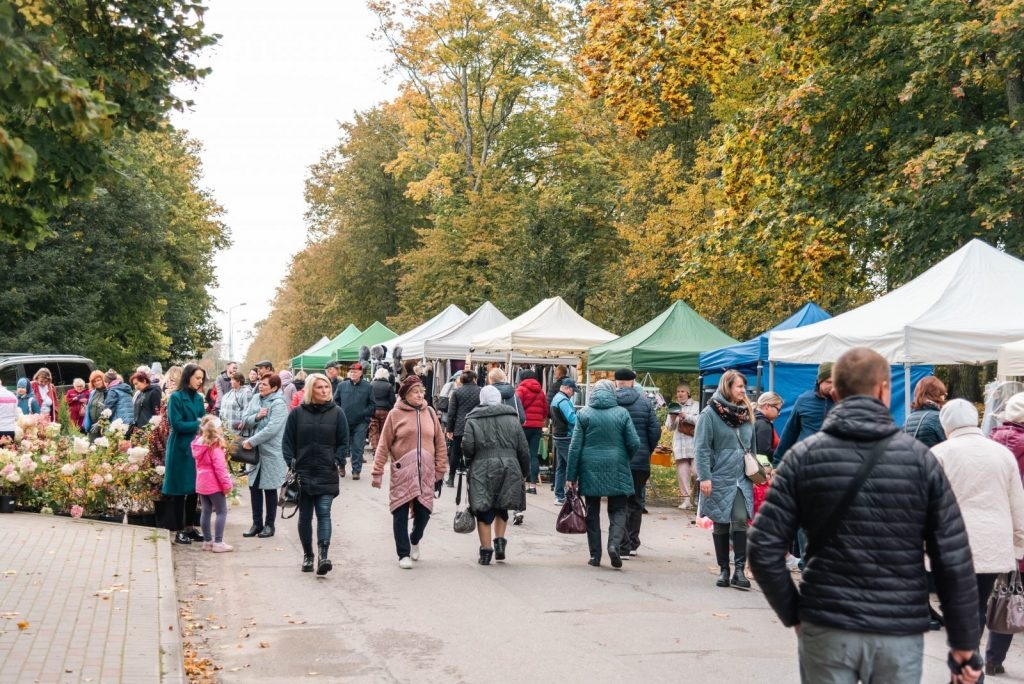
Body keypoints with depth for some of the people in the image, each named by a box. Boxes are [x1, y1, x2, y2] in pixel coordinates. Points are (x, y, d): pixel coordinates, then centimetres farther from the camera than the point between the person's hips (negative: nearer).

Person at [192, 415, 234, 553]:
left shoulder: (198, 444, 8)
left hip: (201, 484, 8)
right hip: (214, 484, -8)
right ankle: (218, 542, -3)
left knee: (206, 512, 13)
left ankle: (207, 541, 19)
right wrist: (227, 484, -16)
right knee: (222, 512, -1)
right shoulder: (215, 446, -18)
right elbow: (220, 467, -21)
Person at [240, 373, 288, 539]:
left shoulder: (279, 404, -14)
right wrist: (256, 416, -16)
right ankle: (257, 523, 21)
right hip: (255, 452, 6)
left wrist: (251, 441, -19)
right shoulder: (255, 398, 6)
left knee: (269, 489, 5)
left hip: (271, 453, -6)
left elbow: (271, 429, -22)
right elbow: (244, 421, 4)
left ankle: (269, 525, 17)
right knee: (254, 487, 10)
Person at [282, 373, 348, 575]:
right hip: (303, 474, 1)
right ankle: (307, 555, 19)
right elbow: (287, 441, 5)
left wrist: (338, 462, -4)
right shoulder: (297, 413, 2)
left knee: (324, 513, -11)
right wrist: (292, 463, -5)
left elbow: (343, 442, 7)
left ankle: (323, 554, -17)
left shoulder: (337, 413, 3)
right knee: (305, 516, 8)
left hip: (327, 475, -1)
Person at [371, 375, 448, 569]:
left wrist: (440, 472, 8)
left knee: (423, 510, 4)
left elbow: (440, 444, 10)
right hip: (402, 472, -3)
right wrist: (378, 472, -5)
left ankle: (415, 540, 34)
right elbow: (383, 445, -1)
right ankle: (404, 554, 12)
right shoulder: (395, 414, -2)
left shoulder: (429, 413, 7)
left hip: (426, 472, 3)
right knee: (401, 513, 0)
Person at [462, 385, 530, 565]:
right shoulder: (512, 419, 6)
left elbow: (467, 447, -10)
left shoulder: (473, 420, -1)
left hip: (482, 471, -2)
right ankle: (500, 540, 6)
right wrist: (524, 472, 17)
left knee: (484, 511, 4)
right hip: (509, 469, 2)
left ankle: (486, 550, 3)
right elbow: (524, 449, 6)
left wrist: (469, 463, 11)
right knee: (502, 507, 20)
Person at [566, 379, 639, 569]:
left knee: (592, 511, 10)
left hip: (590, 468, 1)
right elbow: (634, 443, -4)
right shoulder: (622, 413, -1)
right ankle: (614, 543, -15)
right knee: (618, 509, 9)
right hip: (616, 471, -1)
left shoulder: (583, 413, 0)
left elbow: (575, 446, -2)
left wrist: (571, 475, 1)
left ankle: (595, 555, 10)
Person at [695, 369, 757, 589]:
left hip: (742, 479, 3)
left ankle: (739, 570, -6)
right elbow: (701, 448, -9)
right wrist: (704, 477, -15)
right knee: (721, 525, 6)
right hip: (719, 479, -3)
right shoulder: (710, 413, -6)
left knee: (740, 521, -9)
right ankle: (723, 570, 16)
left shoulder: (746, 413, 12)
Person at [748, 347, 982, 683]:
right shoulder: (920, 458, -3)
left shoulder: (803, 457, -3)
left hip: (825, 630, 0)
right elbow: (954, 559, -4)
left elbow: (764, 549, -6)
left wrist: (792, 614, 6)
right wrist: (964, 643, 4)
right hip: (901, 633, 0)